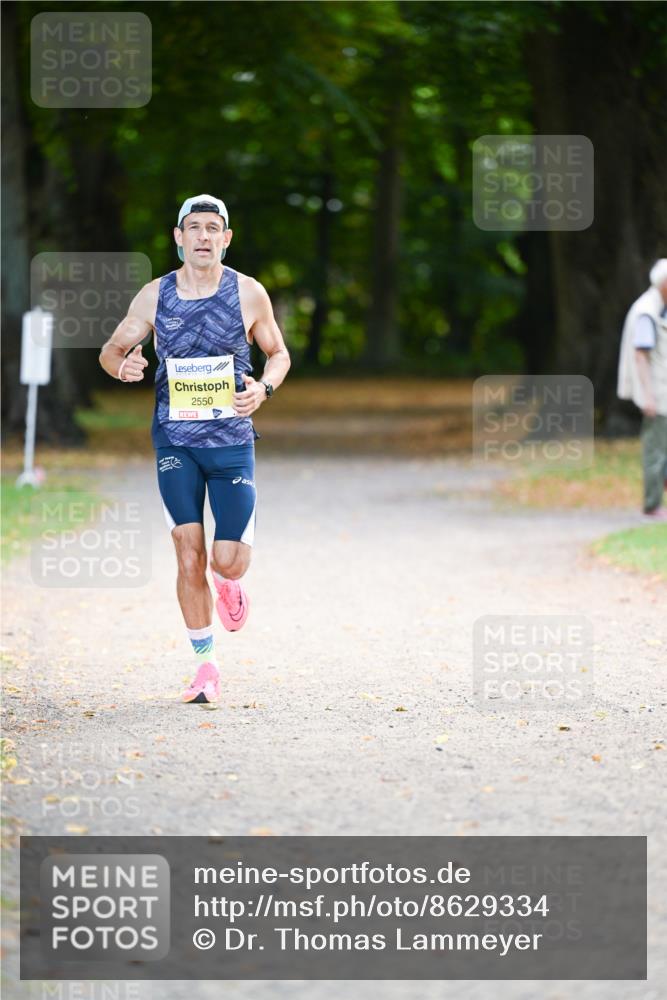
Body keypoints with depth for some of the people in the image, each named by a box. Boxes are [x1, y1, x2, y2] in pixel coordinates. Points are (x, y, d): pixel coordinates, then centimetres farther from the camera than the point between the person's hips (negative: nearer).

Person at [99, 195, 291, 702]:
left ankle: (226, 582, 33)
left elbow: (278, 353, 11)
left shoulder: (249, 293, -2)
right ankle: (206, 665, 8)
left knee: (229, 561, -6)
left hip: (232, 438, 0)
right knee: (189, 558, -6)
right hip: (175, 441, 0)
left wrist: (264, 389, -10)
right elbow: (112, 349, 10)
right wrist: (123, 365, -14)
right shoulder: (154, 296, -1)